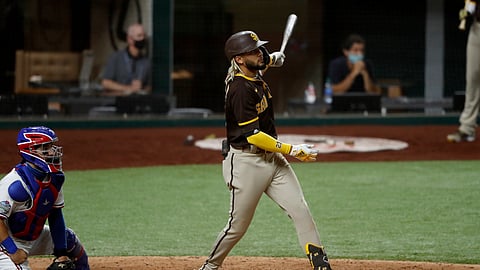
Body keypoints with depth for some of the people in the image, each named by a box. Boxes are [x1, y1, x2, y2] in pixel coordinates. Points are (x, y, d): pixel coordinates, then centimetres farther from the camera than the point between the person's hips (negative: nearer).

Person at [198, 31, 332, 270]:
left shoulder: (254, 74, 4)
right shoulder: (240, 89, -22)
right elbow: (253, 135, -25)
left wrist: (272, 59, 21)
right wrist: (291, 150, -24)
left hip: (273, 159, 8)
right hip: (246, 162, -8)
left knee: (300, 210, -4)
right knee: (238, 225, 2)